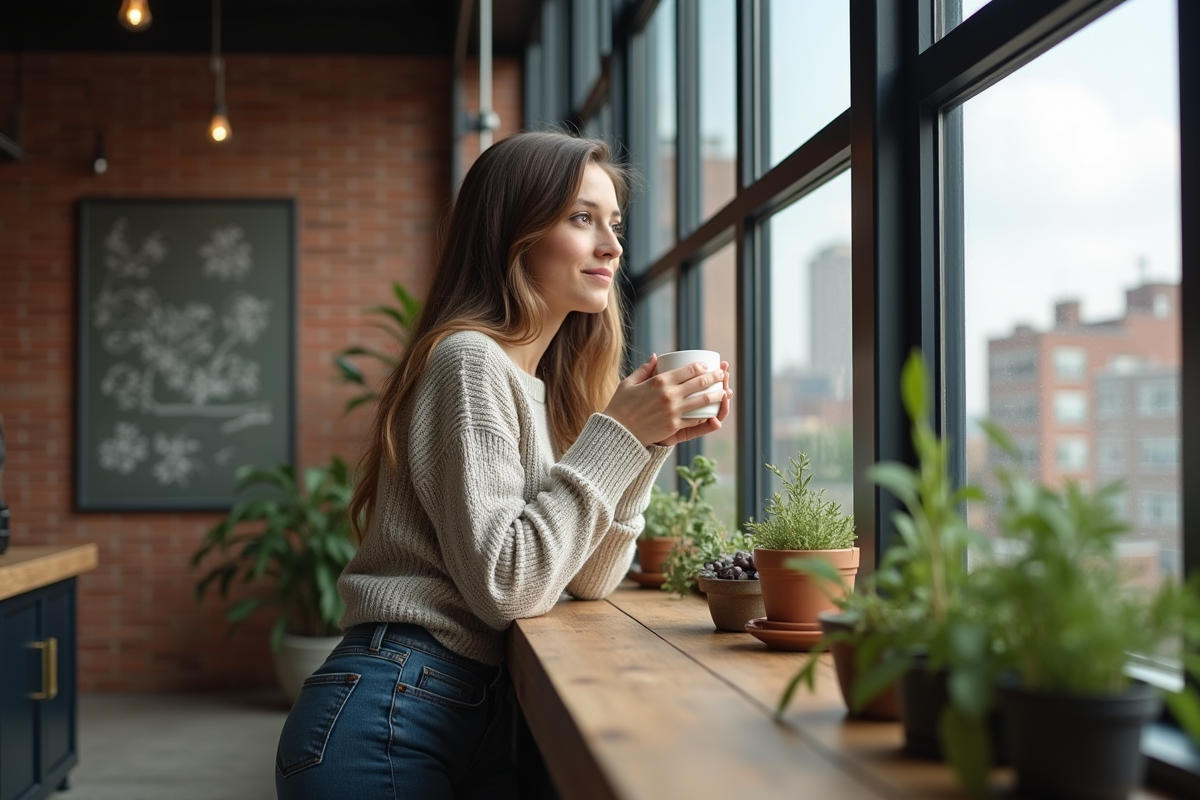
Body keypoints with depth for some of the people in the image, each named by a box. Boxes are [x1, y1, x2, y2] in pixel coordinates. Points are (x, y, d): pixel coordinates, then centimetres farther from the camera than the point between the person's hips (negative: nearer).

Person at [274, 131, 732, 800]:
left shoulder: (550, 386, 12)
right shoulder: (472, 362, -13)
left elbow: (586, 581, 9)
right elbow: (502, 585, -20)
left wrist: (652, 442, 0)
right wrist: (615, 437, -16)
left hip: (482, 713, 8)